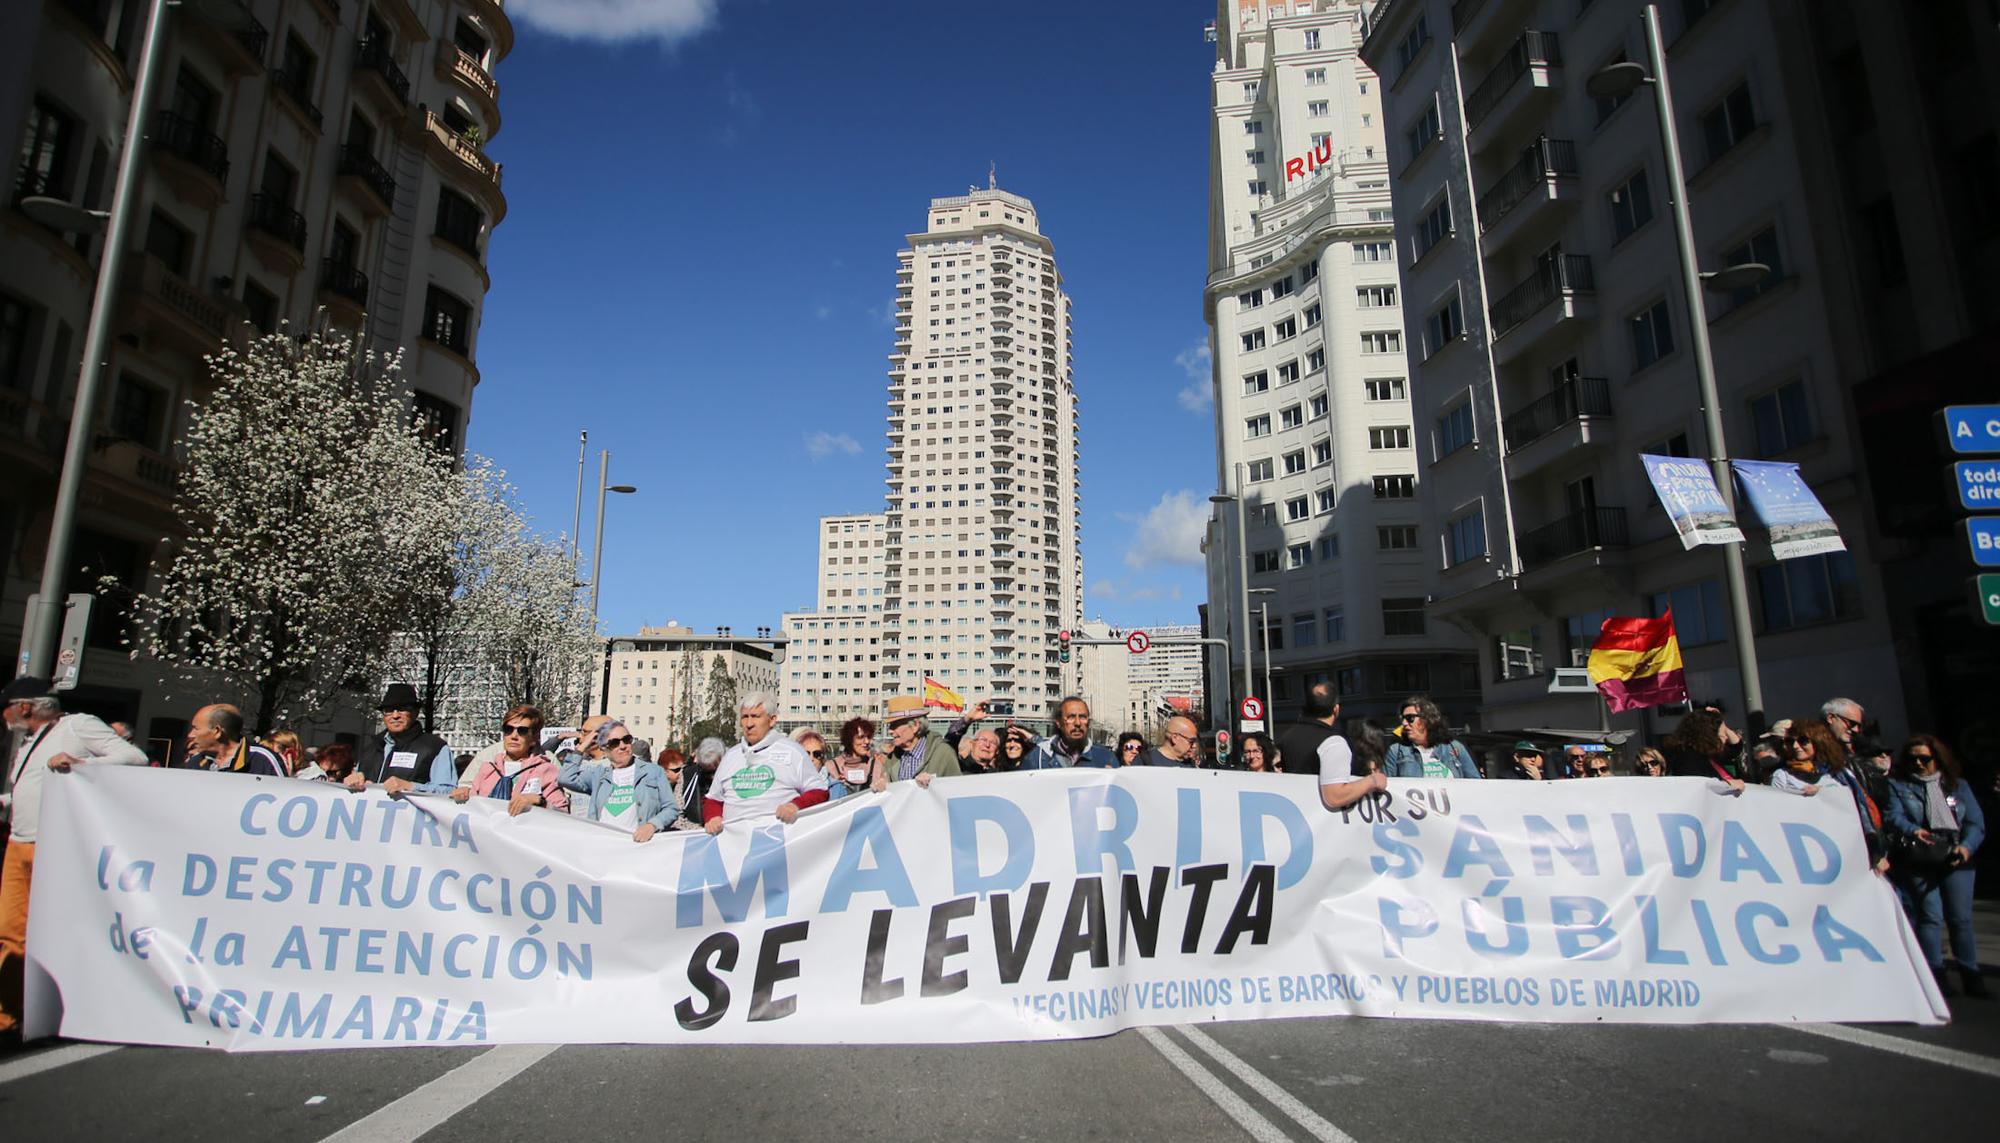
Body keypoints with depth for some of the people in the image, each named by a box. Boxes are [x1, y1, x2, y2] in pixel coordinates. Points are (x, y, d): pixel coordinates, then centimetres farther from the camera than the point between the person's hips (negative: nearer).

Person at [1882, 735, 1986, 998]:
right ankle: (1935, 974, 1)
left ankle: (1971, 975, 9)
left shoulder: (1958, 785, 15)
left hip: (1956, 859, 2)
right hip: (1919, 861, -1)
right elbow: (1893, 815, -4)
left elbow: (1976, 823, 8)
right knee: (1931, 916, -5)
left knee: (1961, 917, -1)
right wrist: (1912, 831, -24)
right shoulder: (1897, 785, 10)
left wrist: (1966, 846, -10)